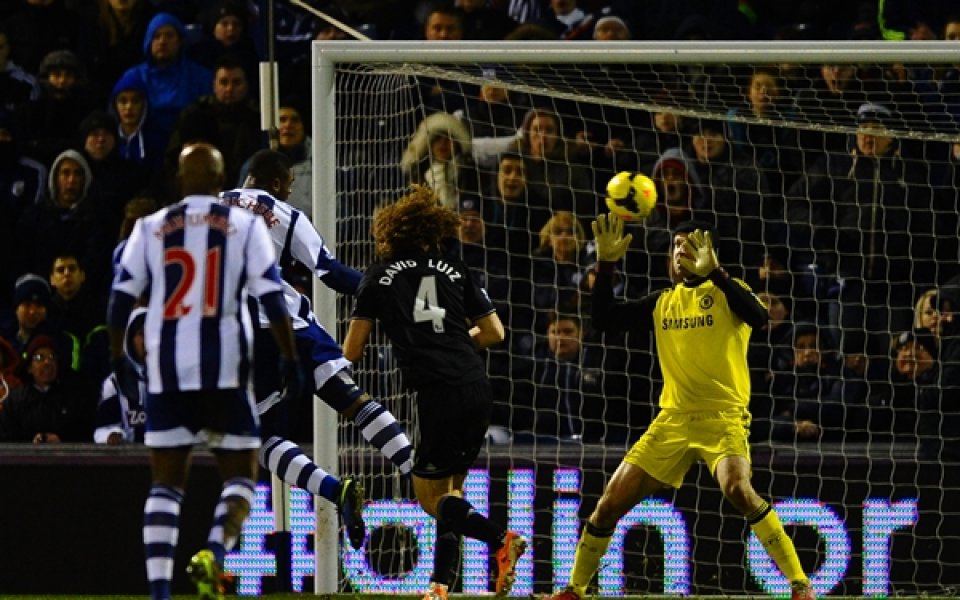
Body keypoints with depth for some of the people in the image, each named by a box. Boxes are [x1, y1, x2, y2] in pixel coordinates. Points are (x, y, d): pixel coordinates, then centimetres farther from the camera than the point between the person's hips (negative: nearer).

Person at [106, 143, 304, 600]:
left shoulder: (151, 228, 7)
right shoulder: (245, 226, 2)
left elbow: (121, 298, 4)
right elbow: (272, 299, -4)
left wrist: (117, 359, 14)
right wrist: (291, 360, 1)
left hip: (165, 369, 2)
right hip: (224, 367, -2)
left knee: (166, 482, 7)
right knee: (240, 475, 8)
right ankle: (215, 551, -19)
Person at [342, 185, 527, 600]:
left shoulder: (380, 276, 9)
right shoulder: (454, 270, 16)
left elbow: (351, 352, 10)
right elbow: (494, 332, 19)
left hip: (437, 394, -5)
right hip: (478, 390, 5)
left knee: (430, 496, 3)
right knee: (451, 489, 16)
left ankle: (501, 540, -19)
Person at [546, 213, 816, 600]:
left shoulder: (726, 291, 0)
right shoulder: (662, 303, 15)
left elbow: (758, 316, -21)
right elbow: (604, 320, 13)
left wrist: (712, 272, -31)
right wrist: (605, 264, 1)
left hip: (723, 416, -5)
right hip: (672, 419, 5)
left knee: (737, 488, -33)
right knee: (611, 503, 1)